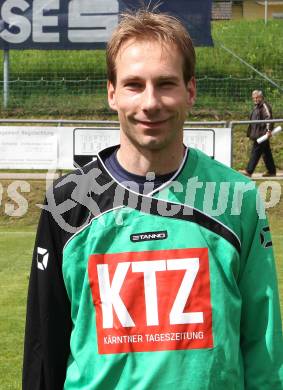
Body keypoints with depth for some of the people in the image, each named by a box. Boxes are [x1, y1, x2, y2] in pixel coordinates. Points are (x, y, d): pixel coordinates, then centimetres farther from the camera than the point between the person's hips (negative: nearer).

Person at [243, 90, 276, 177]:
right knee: (266, 152, 13)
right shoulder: (256, 107, 20)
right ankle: (271, 171, 19)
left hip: (262, 133, -10)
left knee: (255, 152, -10)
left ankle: (249, 171, -10)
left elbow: (269, 118, -21)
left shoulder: (265, 106, -10)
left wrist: (268, 130, -31)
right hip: (258, 134, 10)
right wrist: (250, 133, 30)